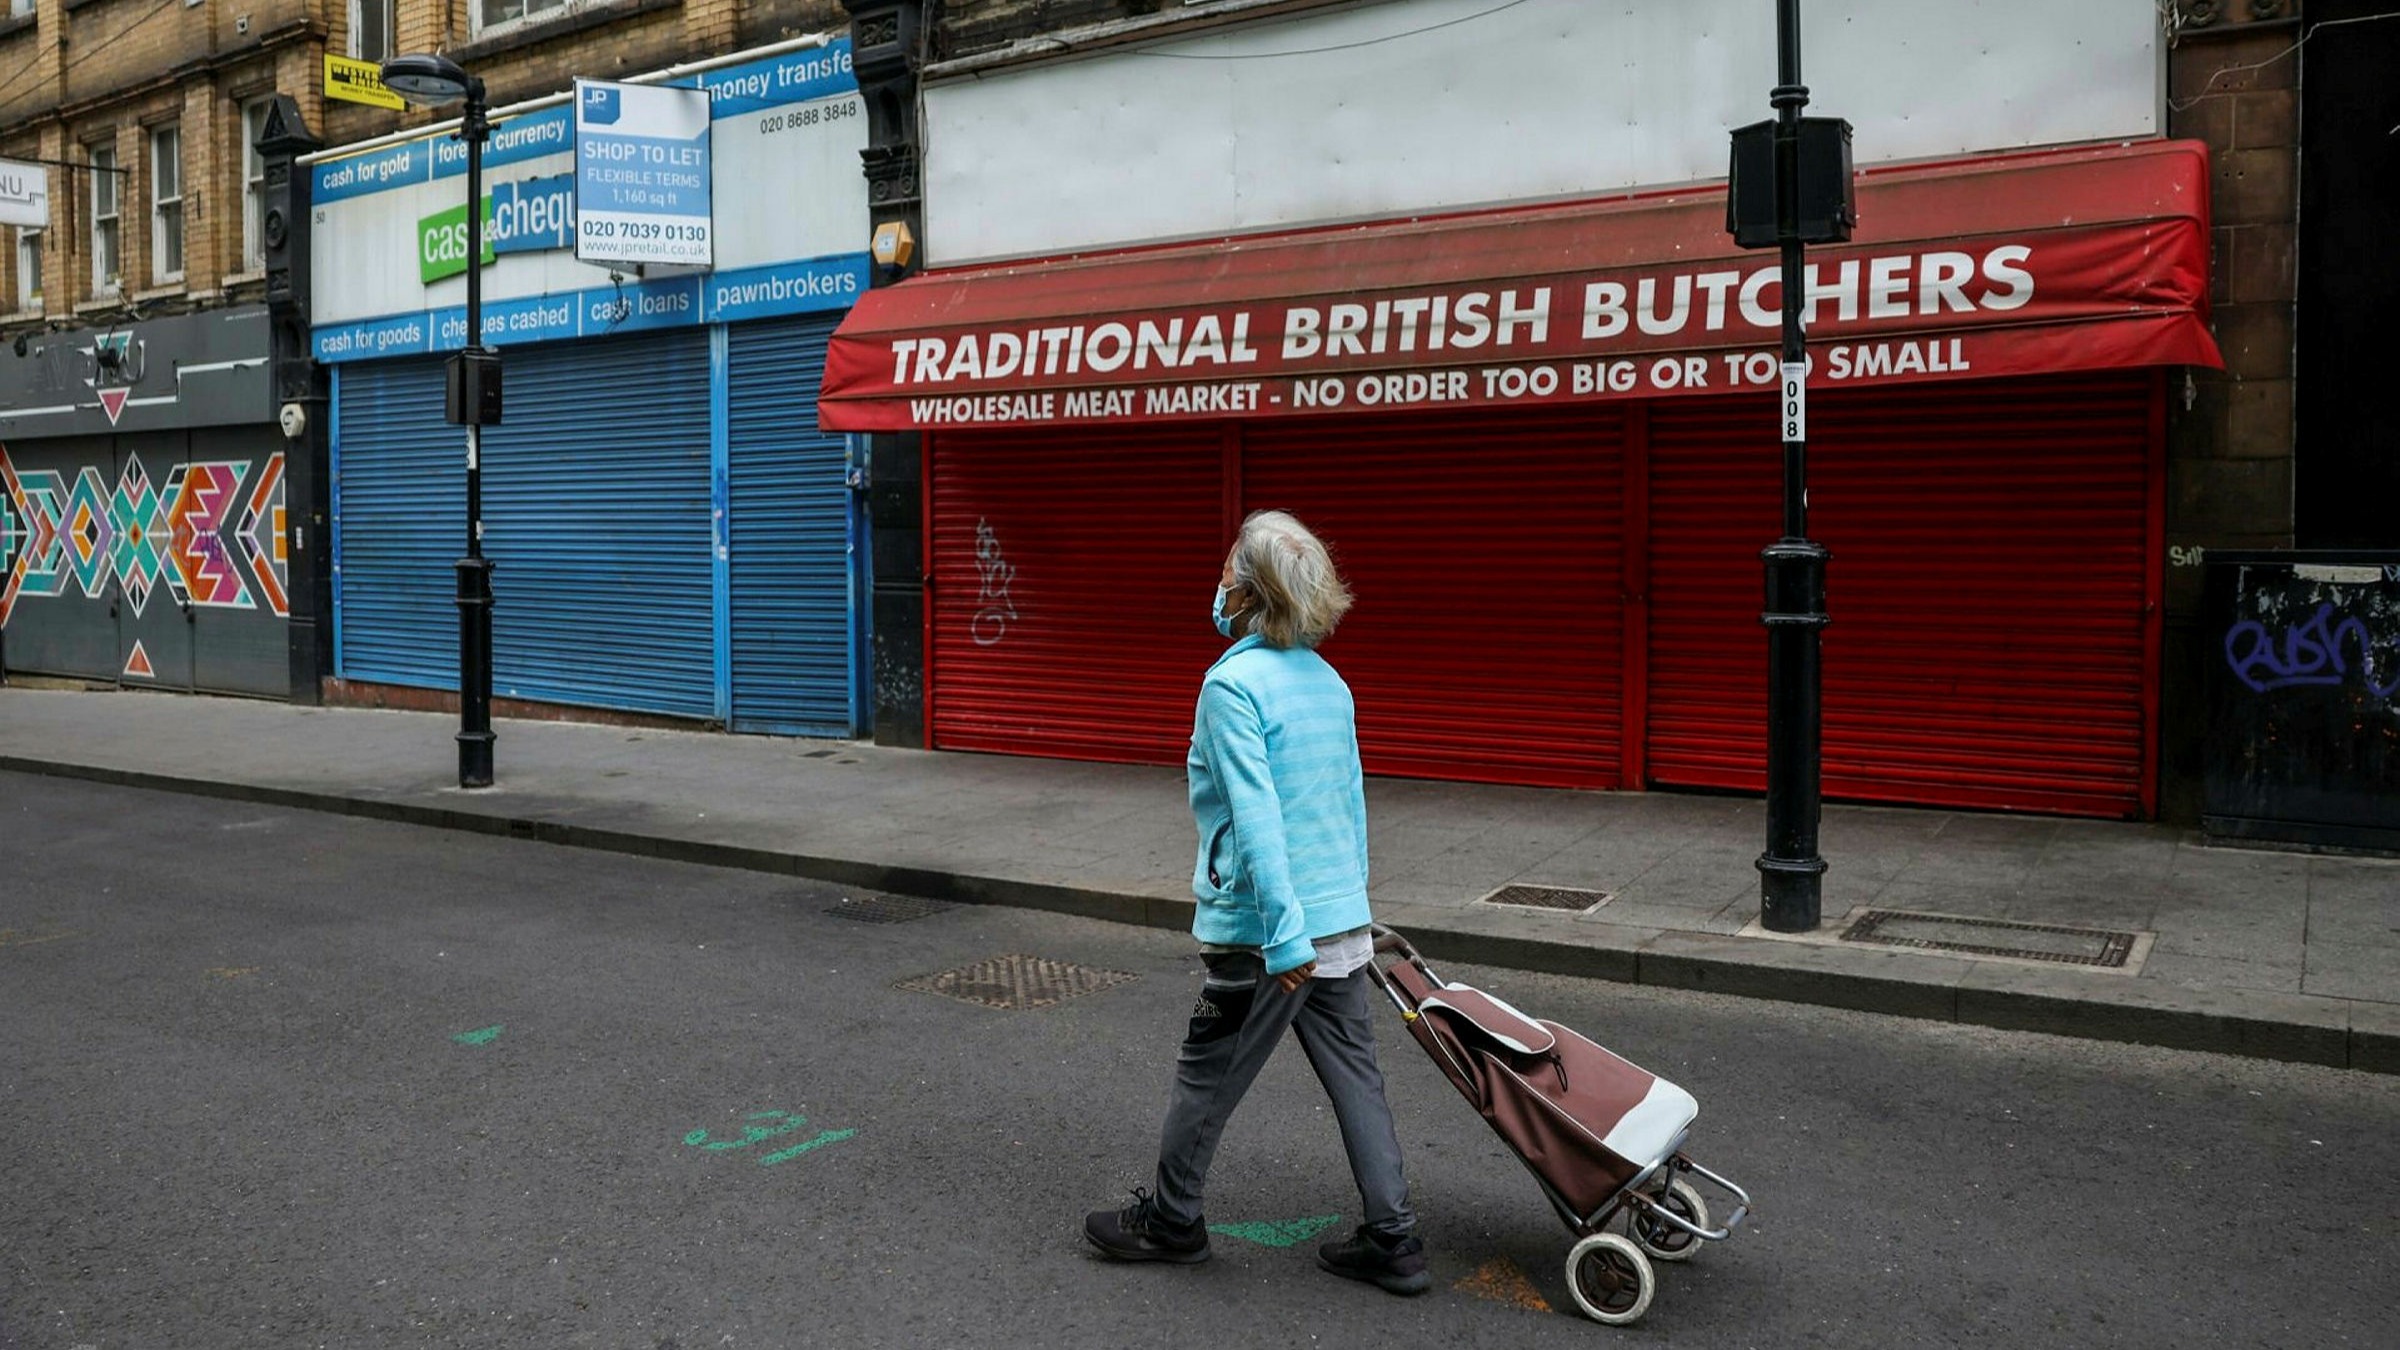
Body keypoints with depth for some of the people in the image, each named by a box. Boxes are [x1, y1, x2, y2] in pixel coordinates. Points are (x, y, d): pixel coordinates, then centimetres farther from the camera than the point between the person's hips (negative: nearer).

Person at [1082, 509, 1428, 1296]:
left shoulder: (1233, 683, -15)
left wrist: (1285, 937, -22)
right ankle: (1393, 1241, 17)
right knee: (1355, 1076, 13)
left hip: (1266, 930, -7)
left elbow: (1255, 816, -22)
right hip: (1345, 920, 7)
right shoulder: (1329, 682, 9)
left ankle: (1170, 1222, 27)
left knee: (1206, 1076, 10)